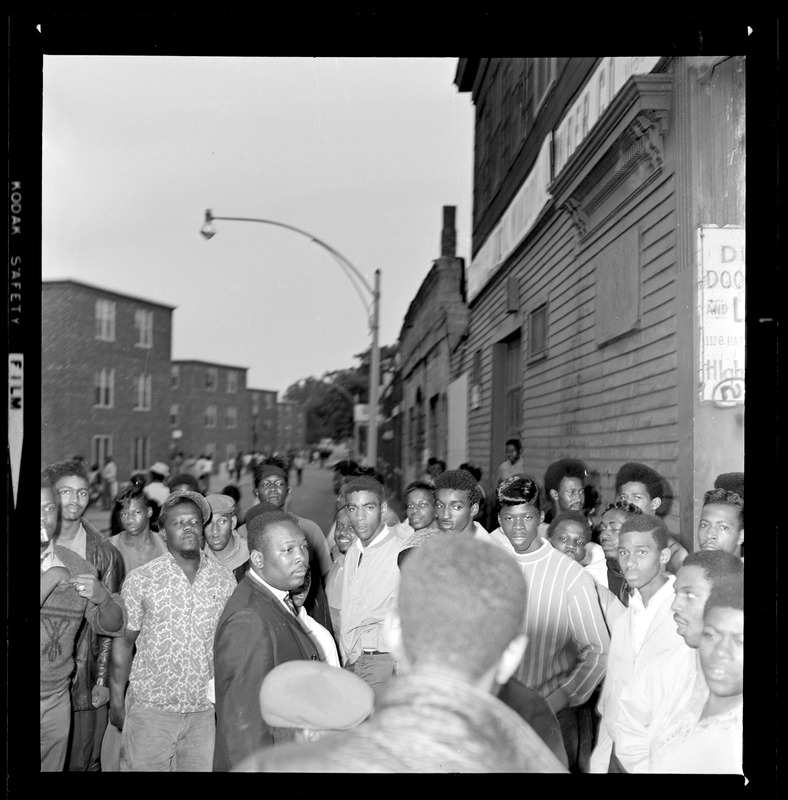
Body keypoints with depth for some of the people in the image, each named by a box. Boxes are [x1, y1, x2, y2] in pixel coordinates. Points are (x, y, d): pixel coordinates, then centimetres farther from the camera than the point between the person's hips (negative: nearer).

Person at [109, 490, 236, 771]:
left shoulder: (225, 581, 4)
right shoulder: (140, 580, -2)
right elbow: (124, 643, 2)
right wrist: (116, 701, 1)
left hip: (206, 711, 2)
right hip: (150, 709, -2)